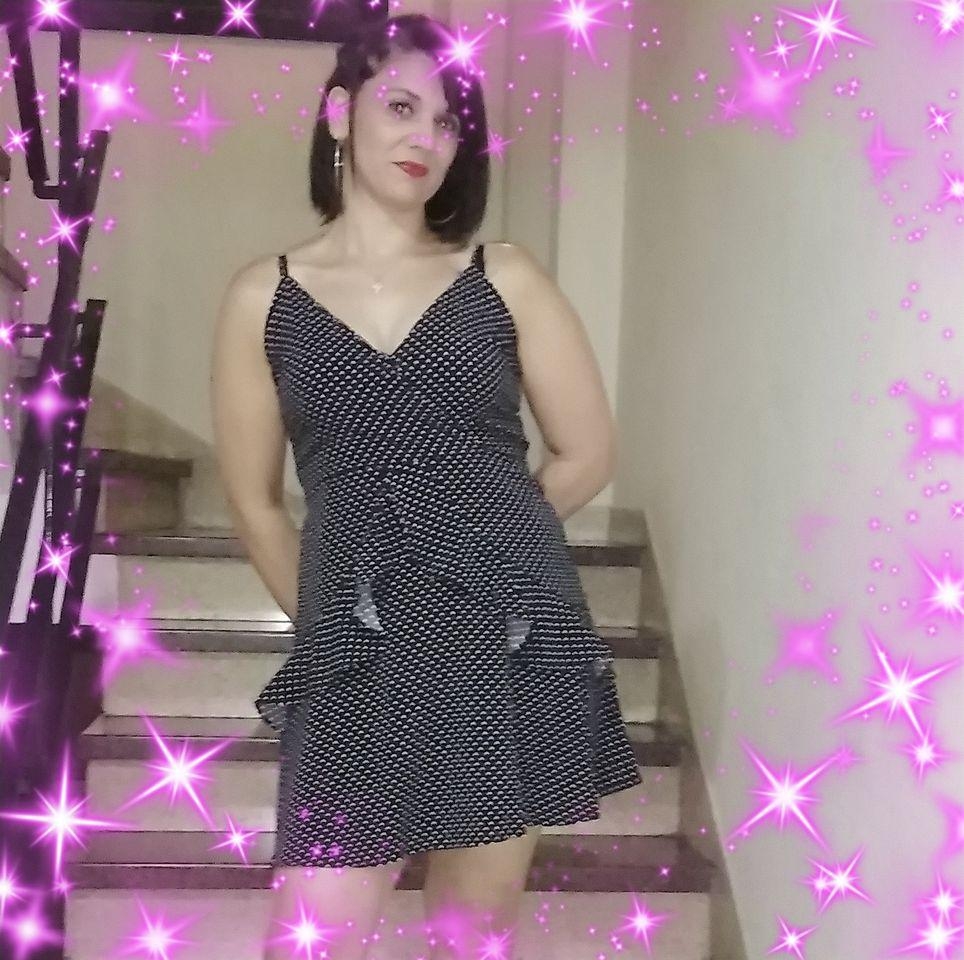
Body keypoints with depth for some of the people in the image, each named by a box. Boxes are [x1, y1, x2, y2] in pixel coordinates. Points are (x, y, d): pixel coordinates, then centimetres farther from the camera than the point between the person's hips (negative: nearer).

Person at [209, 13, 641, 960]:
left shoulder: (504, 278, 4)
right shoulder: (263, 296, 4)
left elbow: (588, 453, 10)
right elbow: (256, 507, 10)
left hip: (510, 637, 1)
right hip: (360, 655, 0)